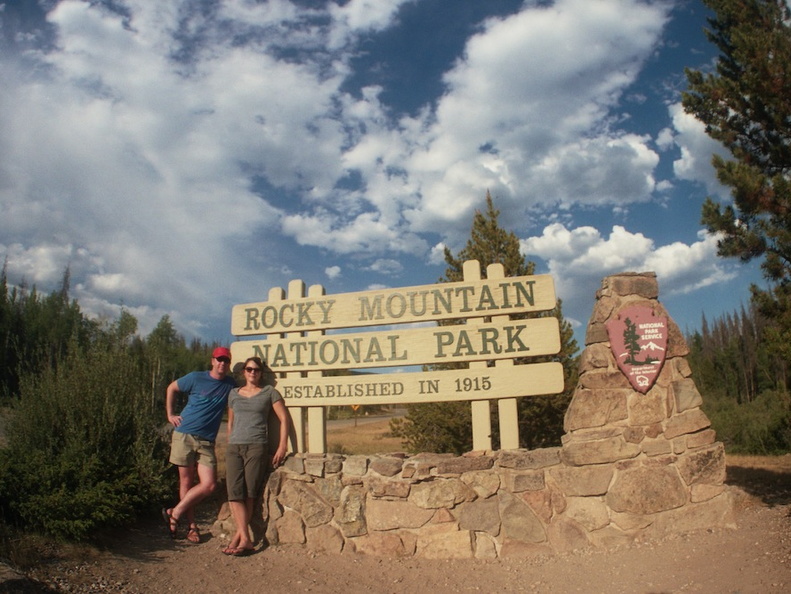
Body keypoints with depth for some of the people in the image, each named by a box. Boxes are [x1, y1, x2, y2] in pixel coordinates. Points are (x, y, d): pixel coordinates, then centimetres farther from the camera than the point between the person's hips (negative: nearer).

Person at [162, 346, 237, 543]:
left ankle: (175, 513, 10)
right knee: (186, 481, 4)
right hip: (185, 435, -2)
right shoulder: (196, 378, -1)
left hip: (207, 442, 3)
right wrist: (170, 414, 6)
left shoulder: (230, 385, 6)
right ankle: (191, 525, 17)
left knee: (209, 485, -6)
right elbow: (171, 388, 13)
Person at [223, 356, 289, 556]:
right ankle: (245, 539, -8)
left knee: (249, 493, -4)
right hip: (234, 446, 3)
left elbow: (284, 419, 4)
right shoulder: (234, 394, 17)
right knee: (234, 492, -9)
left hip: (257, 446, -3)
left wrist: (282, 447, -4)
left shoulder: (269, 392, 7)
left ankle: (239, 536, 4)